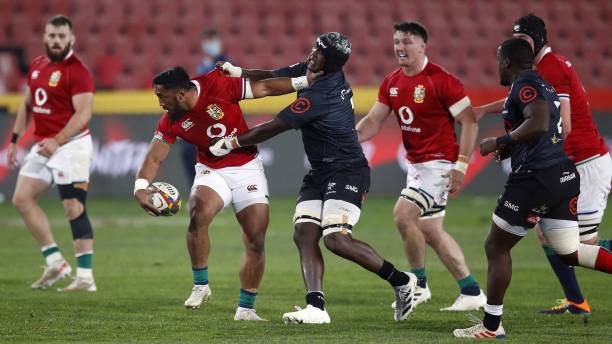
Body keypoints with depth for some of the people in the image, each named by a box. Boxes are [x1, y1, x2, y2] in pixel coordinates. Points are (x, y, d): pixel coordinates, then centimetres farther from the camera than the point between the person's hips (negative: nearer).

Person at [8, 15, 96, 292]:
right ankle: (55, 262, 11)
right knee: (22, 199, 5)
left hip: (70, 146, -9)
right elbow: (27, 105, 23)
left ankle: (85, 277, -8)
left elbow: (84, 113, -21)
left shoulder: (77, 72, -13)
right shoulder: (36, 66, 12)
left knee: (74, 209, -10)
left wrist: (57, 141, -31)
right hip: (43, 146, 9)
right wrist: (15, 140, 18)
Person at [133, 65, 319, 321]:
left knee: (256, 241, -5)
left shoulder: (217, 86, -19)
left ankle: (245, 308, 10)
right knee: (198, 216, -29)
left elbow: (263, 88, -11)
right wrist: (140, 189, -24)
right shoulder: (170, 122, -9)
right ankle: (200, 286, -12)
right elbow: (154, 158, -6)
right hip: (211, 172, 1)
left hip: (247, 169, -1)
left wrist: (305, 81, -12)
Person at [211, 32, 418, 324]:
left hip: (347, 171, -10)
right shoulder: (311, 70, 3)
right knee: (304, 234, -5)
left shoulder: (319, 96, -24)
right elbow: (274, 79, 17)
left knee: (336, 239, -20)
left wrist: (231, 143, -5)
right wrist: (239, 72, 2)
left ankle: (400, 280, -5)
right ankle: (316, 306, -14)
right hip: (320, 173, 10)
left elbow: (272, 128, -16)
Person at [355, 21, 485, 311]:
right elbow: (373, 122, 10)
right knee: (430, 230, 9)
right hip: (416, 164, 8)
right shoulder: (391, 83, 7)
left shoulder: (441, 80, -15)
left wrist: (460, 165, -19)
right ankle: (471, 292, 16)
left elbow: (469, 122, -14)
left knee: (403, 214, -18)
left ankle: (419, 284, -2)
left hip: (439, 162, -8)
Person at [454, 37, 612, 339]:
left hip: (535, 178, -9)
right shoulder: (542, 85, 20)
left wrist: (500, 142, -15)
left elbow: (538, 123, -26)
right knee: (569, 252, 12)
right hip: (564, 175, 9)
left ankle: (491, 326, 7)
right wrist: (508, 150, 19)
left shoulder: (524, 85, -10)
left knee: (497, 247, 3)